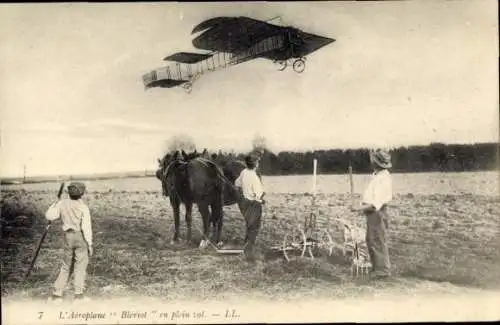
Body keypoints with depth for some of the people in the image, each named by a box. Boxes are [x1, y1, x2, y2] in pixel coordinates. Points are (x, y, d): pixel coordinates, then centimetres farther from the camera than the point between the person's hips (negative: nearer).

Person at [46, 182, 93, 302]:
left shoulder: (63, 203, 1)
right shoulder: (83, 207, -10)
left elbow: (49, 216, 2)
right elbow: (86, 227, -13)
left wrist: (55, 204, 18)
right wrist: (90, 244, -8)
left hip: (68, 236, 4)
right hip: (80, 237, -4)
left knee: (66, 266, 15)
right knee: (80, 265, 1)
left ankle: (57, 294, 13)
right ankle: (78, 294, -5)